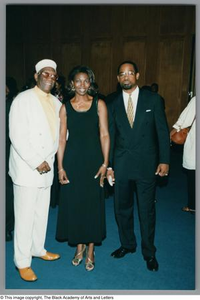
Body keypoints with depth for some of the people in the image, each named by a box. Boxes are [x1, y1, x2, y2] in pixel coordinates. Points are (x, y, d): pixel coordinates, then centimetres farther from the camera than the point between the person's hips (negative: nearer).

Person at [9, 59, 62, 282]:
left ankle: (38, 249, 35)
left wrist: (48, 160, 3)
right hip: (26, 169, -6)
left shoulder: (56, 102, 11)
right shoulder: (23, 100, -8)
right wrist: (36, 162, -17)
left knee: (42, 213, 15)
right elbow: (17, 136, -15)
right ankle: (22, 261, 18)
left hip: (46, 168, 6)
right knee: (25, 216, 2)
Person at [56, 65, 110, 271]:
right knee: (73, 203, 8)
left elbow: (104, 135, -2)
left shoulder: (99, 104, 1)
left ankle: (90, 250, 24)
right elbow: (62, 139, 2)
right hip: (72, 160, 1)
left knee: (93, 203, 6)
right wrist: (60, 167, -3)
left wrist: (105, 163, -8)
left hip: (93, 160, -1)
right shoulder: (65, 107, 4)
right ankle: (79, 246, 30)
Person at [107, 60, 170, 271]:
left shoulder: (153, 100, 0)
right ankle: (127, 244, 35)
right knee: (122, 208, 13)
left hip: (146, 165, -2)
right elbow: (110, 136, 7)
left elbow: (162, 131, 0)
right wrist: (108, 165, 5)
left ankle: (149, 252, 26)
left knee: (147, 210, 7)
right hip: (121, 165, 3)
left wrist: (164, 160, -5)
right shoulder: (113, 105, 7)